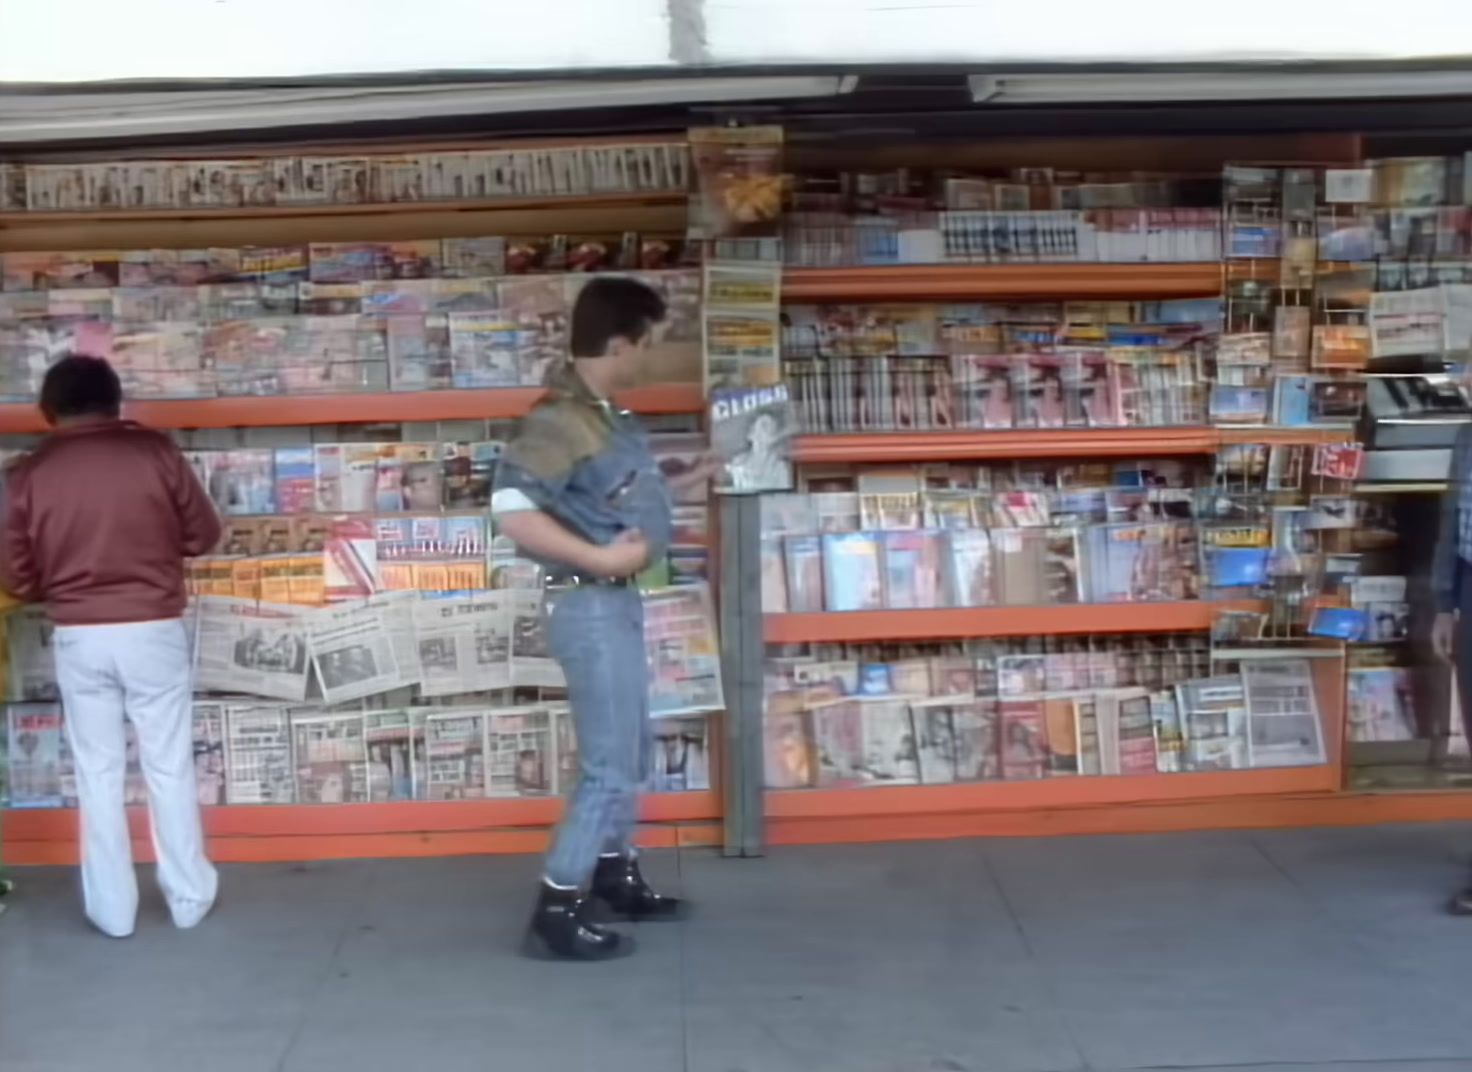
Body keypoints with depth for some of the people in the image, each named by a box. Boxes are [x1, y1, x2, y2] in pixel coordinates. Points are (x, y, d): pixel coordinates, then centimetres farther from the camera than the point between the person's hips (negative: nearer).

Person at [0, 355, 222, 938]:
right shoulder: (156, 451, -5)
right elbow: (205, 533, 3)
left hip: (78, 638, 1)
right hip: (153, 631, -1)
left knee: (98, 773, 11)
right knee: (169, 768, 10)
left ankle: (112, 909, 16)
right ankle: (189, 897, 19)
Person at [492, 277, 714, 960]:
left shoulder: (602, 415, 9)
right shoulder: (559, 418, -20)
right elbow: (511, 509, -30)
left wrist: (692, 479, 21)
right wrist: (602, 559, -26)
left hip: (617, 601, 10)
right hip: (592, 605, -10)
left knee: (631, 750, 23)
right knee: (610, 766, -4)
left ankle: (613, 875, 39)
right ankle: (557, 912, 5)